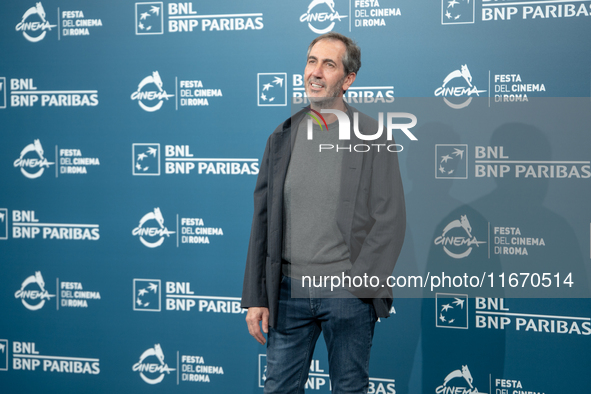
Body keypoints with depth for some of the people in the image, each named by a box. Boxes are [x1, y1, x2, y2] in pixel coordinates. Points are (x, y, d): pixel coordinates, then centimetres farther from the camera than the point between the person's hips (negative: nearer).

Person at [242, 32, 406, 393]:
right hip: (289, 290, 3)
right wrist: (255, 296, 4)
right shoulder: (283, 136, 8)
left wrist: (357, 280, -13)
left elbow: (391, 219, -5)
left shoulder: (373, 135, -2)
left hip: (348, 294, -3)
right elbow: (263, 219, 8)